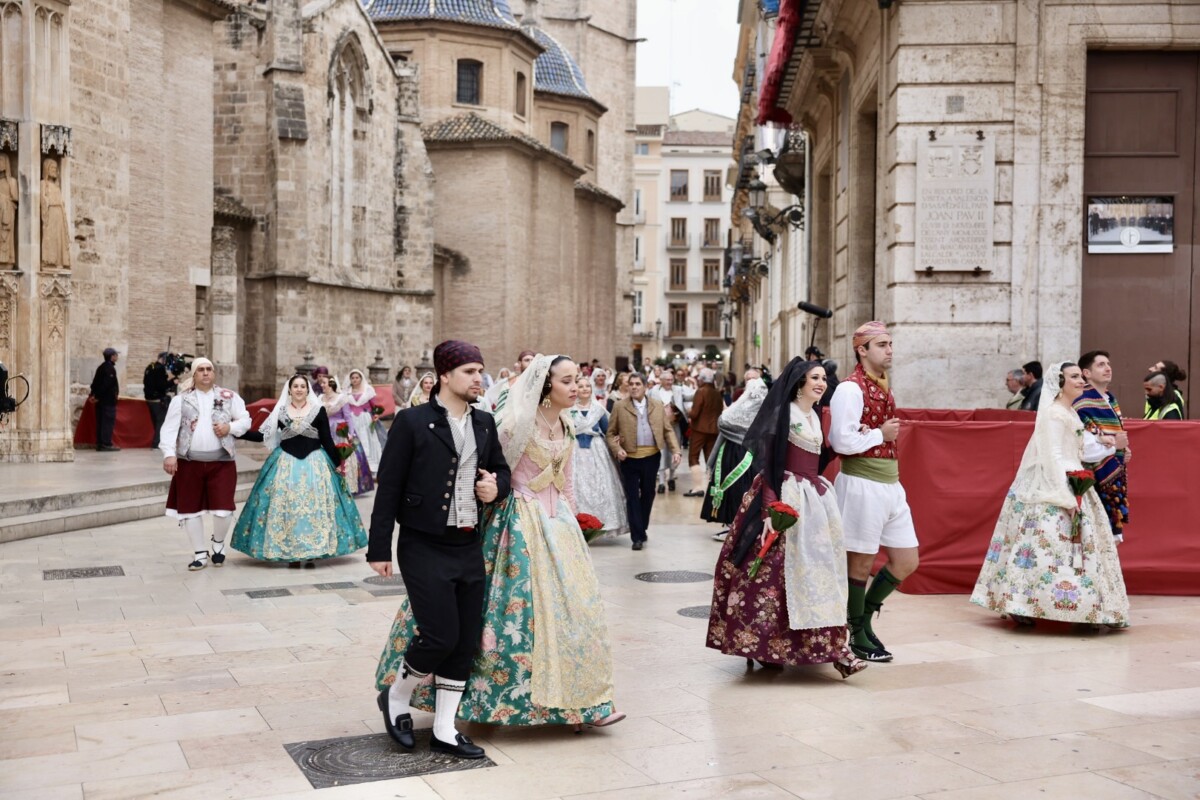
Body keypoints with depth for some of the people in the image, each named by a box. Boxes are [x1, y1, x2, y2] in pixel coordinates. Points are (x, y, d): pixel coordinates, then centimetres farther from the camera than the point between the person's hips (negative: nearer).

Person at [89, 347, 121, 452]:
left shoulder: (101, 367, 17)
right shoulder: (110, 368, -13)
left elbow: (95, 382, 16)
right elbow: (106, 384, -19)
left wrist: (92, 393, 12)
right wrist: (97, 396, -15)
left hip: (101, 400, 9)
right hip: (109, 400, -9)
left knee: (101, 422, 10)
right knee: (109, 421, -7)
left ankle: (100, 443, 11)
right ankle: (107, 444, -10)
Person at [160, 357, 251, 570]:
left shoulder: (229, 397, 6)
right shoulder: (181, 399, 4)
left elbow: (245, 420, 7)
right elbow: (169, 428, -3)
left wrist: (230, 427, -13)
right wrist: (169, 454, -15)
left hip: (222, 462, -1)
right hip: (189, 462, 1)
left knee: (222, 508, -6)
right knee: (191, 508, 6)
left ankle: (218, 542, 26)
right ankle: (200, 554, 20)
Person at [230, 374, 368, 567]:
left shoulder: (318, 410, 0)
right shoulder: (280, 411, 3)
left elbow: (327, 439, 1)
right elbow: (265, 435, 5)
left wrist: (337, 463, -1)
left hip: (314, 462, -1)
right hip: (286, 463, 1)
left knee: (314, 506, -1)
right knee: (286, 505, 1)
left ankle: (312, 553, 5)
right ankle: (290, 552, 9)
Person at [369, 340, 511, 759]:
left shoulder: (484, 423, 9)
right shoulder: (412, 421, -8)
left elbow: (500, 469, 23)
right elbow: (388, 487, -8)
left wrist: (496, 486, -2)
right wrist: (379, 548, -9)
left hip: (470, 548, 6)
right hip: (425, 549, -6)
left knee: (466, 642, 7)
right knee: (440, 637, -9)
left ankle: (444, 731, 21)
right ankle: (395, 696, 20)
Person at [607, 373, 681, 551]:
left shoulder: (657, 406, 7)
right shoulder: (619, 407, 1)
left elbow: (668, 430, 6)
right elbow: (611, 433, 3)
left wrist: (675, 450, -5)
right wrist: (616, 449, -14)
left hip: (651, 457, 2)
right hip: (629, 458, -2)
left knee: (648, 494, 12)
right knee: (632, 496, 0)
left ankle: (642, 530, 28)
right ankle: (637, 536, 3)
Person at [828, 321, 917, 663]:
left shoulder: (883, 388, 16)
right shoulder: (851, 388, -12)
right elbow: (842, 442, -20)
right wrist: (881, 434, -9)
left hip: (890, 484, 9)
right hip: (862, 485, -9)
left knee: (906, 561, 12)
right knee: (861, 563, 3)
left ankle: (865, 619, 29)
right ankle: (858, 637, 18)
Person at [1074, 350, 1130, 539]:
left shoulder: (1111, 400, 16)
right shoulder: (1082, 403, -12)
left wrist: (1124, 450, 5)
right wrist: (1112, 443, -21)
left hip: (1114, 472, 9)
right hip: (1095, 477, -9)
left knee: (1110, 535, 10)